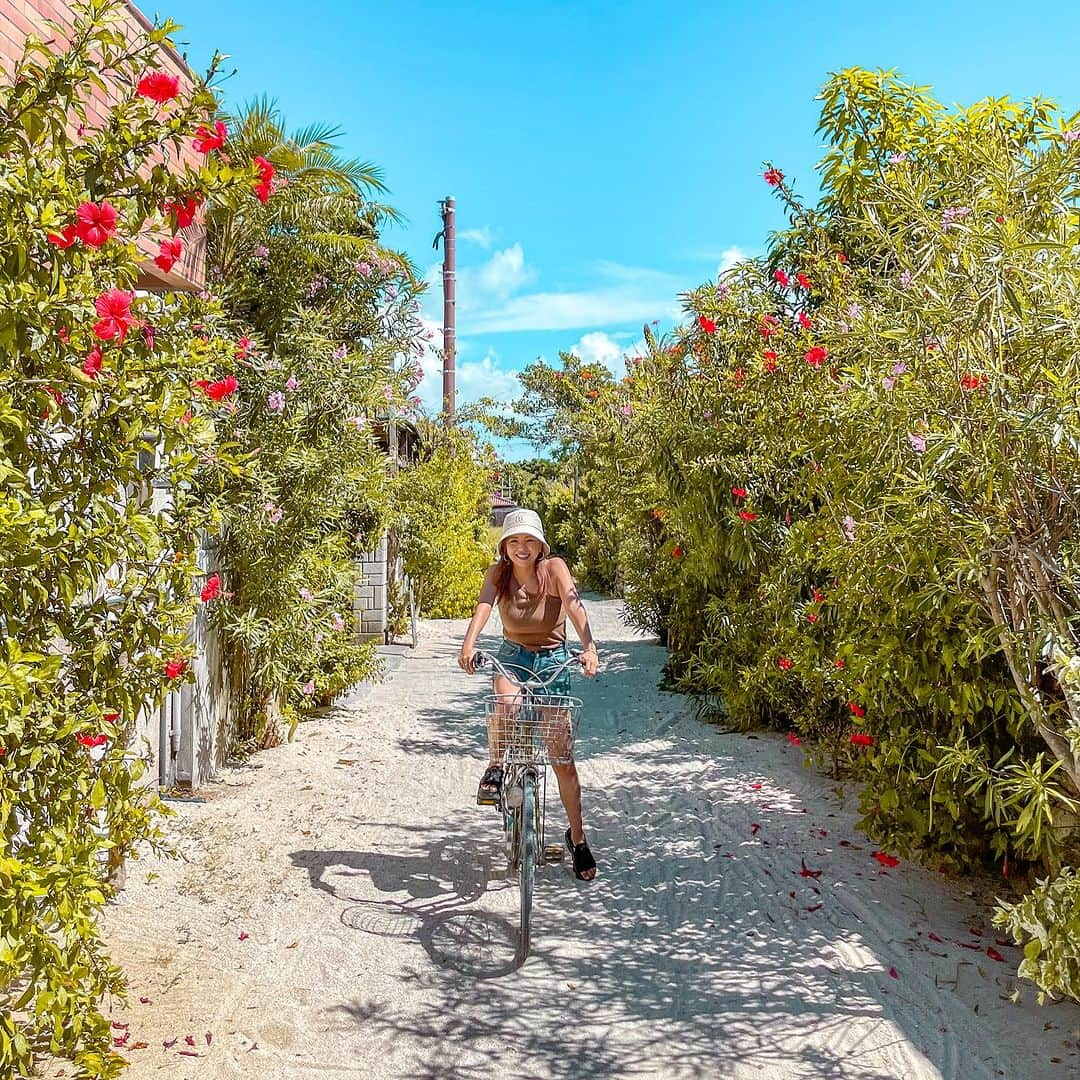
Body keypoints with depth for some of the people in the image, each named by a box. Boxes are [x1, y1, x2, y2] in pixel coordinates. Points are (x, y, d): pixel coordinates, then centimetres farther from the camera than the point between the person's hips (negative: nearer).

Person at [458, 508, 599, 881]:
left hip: (553, 659, -1)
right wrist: (468, 644, -44)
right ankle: (496, 768, -8)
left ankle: (578, 839, 18)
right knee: (509, 701, -36)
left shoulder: (554, 567, -13)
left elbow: (575, 605, -28)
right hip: (513, 656, 1)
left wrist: (588, 647, -45)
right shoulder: (498, 573, -7)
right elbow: (484, 606, -25)